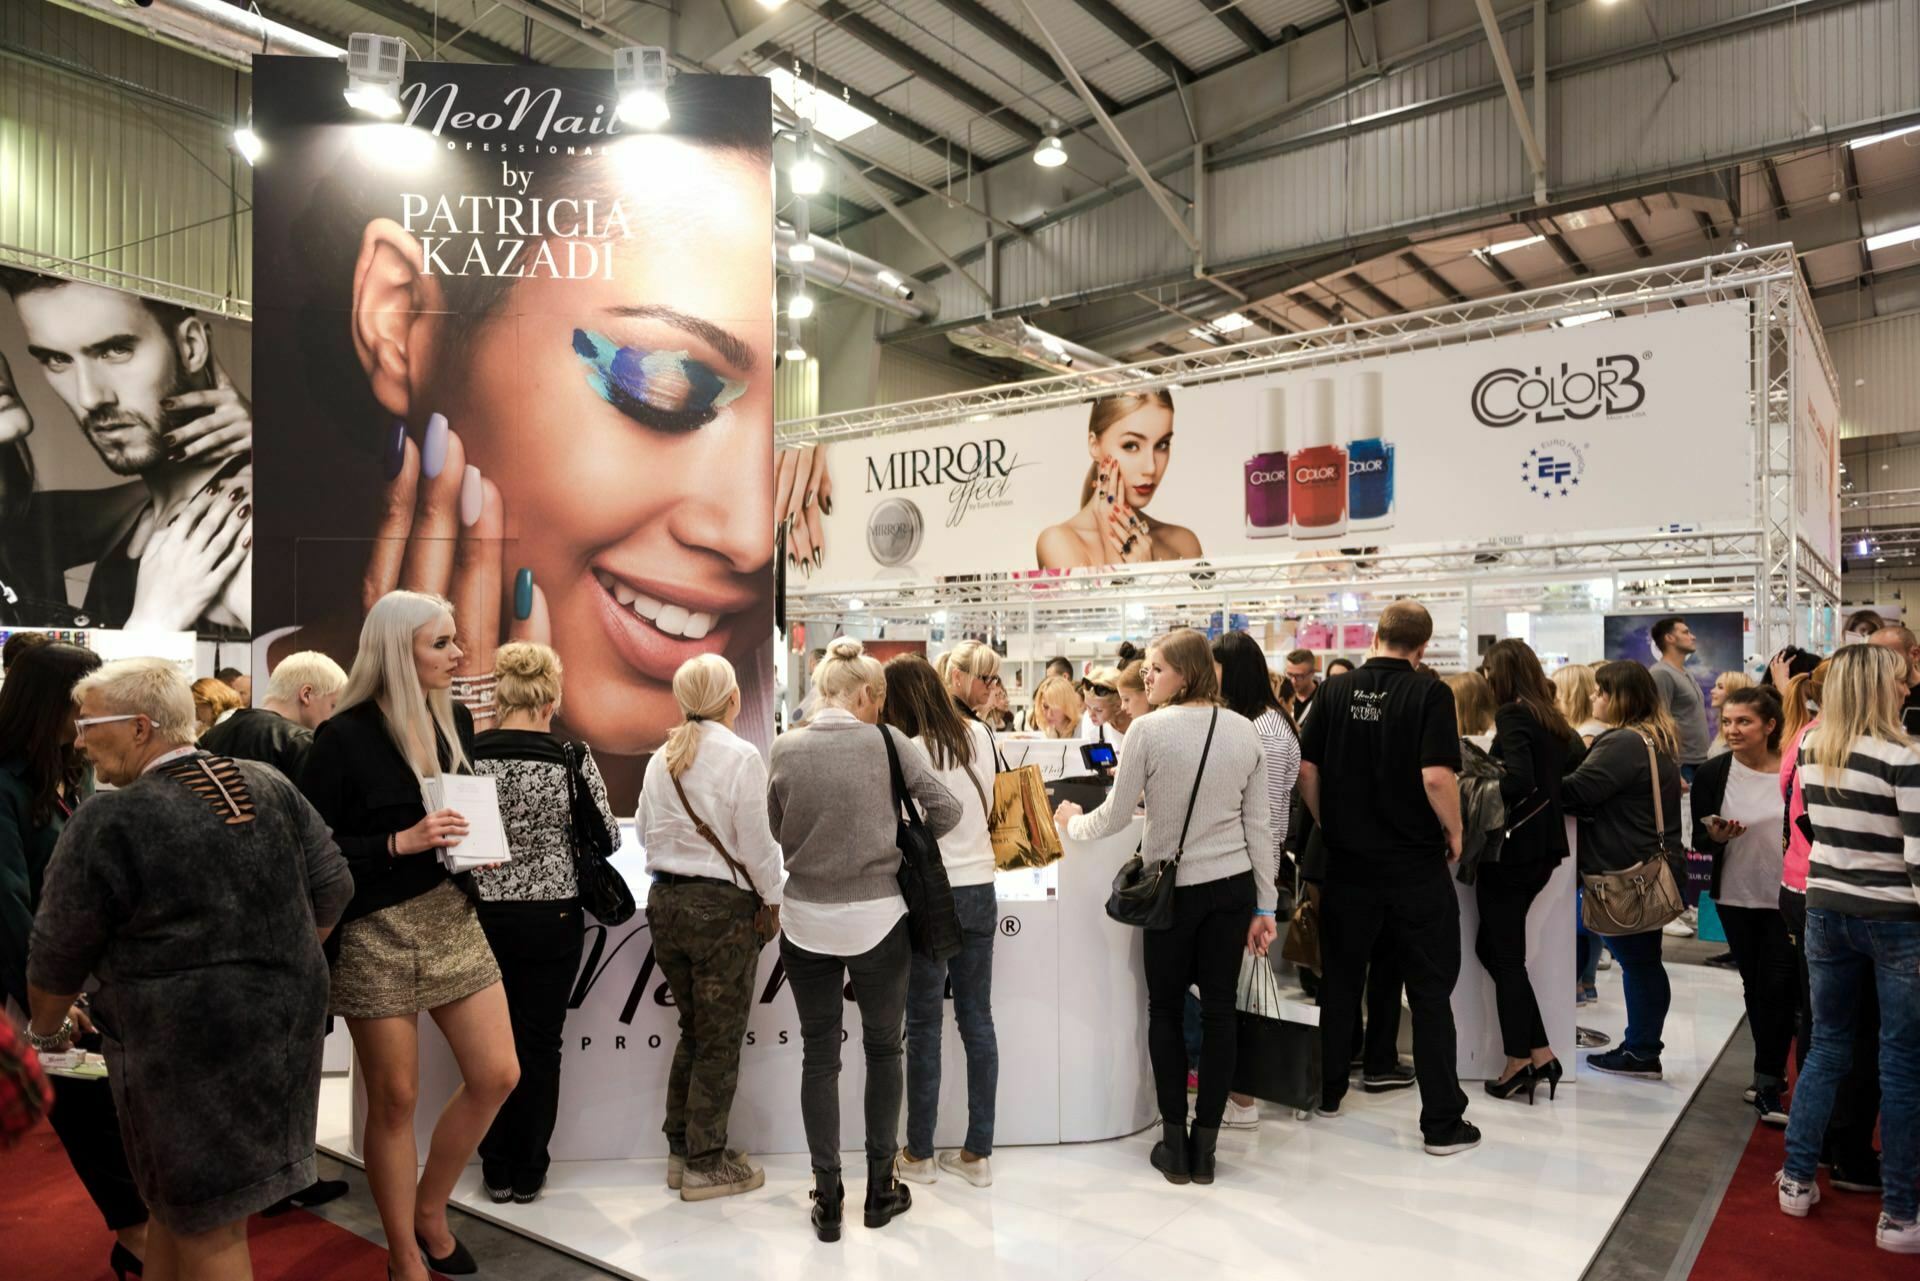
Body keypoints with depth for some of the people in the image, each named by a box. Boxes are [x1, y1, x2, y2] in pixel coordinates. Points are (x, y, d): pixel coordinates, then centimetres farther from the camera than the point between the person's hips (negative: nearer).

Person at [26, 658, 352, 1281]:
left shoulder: (108, 822, -14)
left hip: (187, 1039, -6)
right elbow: (332, 889, 5)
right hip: (288, 1018, 6)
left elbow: (57, 956, -4)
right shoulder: (270, 785, 1)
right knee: (180, 1197, 23)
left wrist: (47, 1031, 15)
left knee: (207, 1228, 8)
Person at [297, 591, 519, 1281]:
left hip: (452, 917, 6)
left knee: (497, 1076, 5)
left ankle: (430, 1210, 29)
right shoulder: (345, 738, -12)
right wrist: (402, 842, -22)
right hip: (378, 933, -6)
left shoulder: (456, 721, 5)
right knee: (395, 1099, 6)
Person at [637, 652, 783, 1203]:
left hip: (665, 900, 7)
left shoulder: (661, 758, 6)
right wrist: (773, 898, 1)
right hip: (721, 905, -7)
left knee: (693, 1030, 20)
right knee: (720, 1039, 6)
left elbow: (644, 830, 14)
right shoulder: (740, 756, -14)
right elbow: (756, 842, -12)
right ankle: (705, 1165, 15)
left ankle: (681, 1149, 29)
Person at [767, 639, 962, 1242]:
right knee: (883, 1050, 16)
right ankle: (880, 1188, 26)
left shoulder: (786, 749, -5)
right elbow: (946, 810, -6)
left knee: (818, 1057, 13)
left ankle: (827, 1198, 19)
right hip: (878, 920, -1)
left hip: (808, 922, 1)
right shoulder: (887, 743, -10)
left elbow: (775, 832, 6)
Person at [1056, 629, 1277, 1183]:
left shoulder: (1149, 729, -13)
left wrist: (1073, 821, 14)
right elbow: (1260, 824, 4)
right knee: (1218, 1011, 10)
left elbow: (1116, 816, -7)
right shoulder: (1245, 730, 1)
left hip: (1175, 888, -4)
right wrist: (1264, 906, 10)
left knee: (1165, 1011, 12)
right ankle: (1205, 1147, 18)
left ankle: (1175, 1143, 18)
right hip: (1235, 886, 4)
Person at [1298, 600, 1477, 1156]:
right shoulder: (1430, 694, -11)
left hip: (1348, 860, 3)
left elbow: (1306, 768, -2)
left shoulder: (1334, 690, -1)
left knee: (1340, 979, 16)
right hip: (1415, 863, -3)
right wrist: (1453, 832, -3)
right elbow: (1437, 776, -20)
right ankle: (1442, 1121, 11)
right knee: (1430, 991, 7)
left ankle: (1328, 1092, 28)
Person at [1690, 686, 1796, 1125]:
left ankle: (1767, 1082, 8)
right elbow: (1699, 841, 1)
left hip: (1786, 898, -2)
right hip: (1734, 896, 3)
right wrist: (1715, 837, -20)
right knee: (1754, 985, 14)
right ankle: (1773, 1071, 31)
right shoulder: (1712, 774, -4)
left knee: (1778, 987, -3)